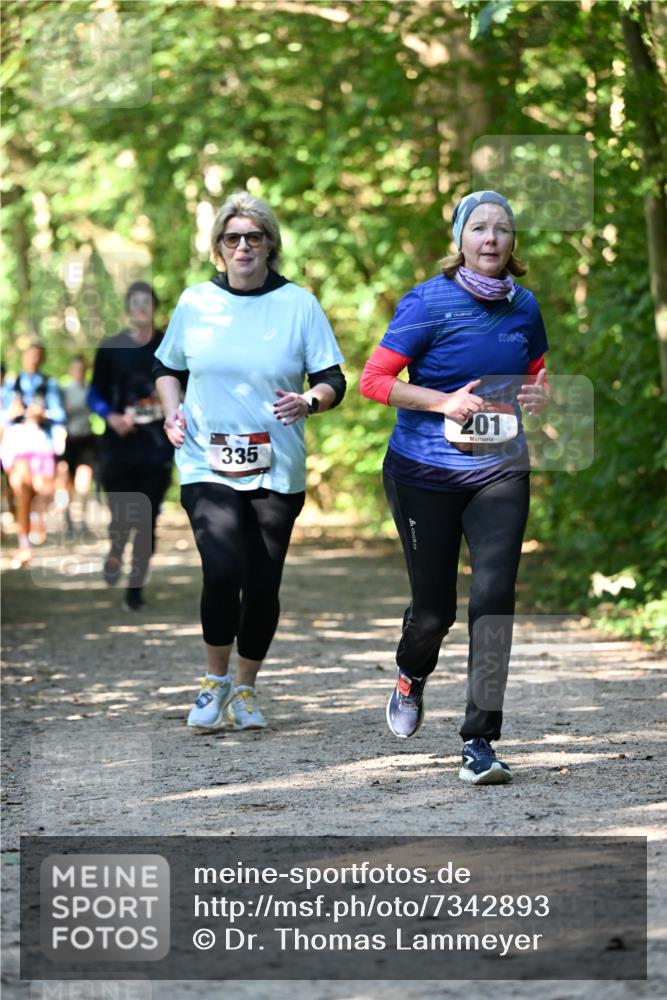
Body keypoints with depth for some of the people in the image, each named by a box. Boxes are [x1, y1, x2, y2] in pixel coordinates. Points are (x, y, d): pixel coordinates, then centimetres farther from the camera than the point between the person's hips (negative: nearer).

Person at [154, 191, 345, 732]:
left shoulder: (299, 304, 1)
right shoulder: (196, 302, 5)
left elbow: (333, 380, 2)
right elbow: (168, 367, 20)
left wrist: (309, 401, -19)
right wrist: (172, 411, 1)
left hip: (277, 470, 1)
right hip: (207, 465, -1)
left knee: (263, 584, 2)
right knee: (223, 571, -19)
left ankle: (246, 687, 25)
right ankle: (216, 677, 5)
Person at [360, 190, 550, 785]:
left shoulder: (524, 306, 3)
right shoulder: (429, 302, -11)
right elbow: (374, 379, -12)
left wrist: (541, 392, -3)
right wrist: (443, 402, -22)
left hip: (499, 473, 3)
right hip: (425, 474, -3)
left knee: (494, 595, -12)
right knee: (434, 607, 6)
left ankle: (479, 743, -9)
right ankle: (411, 677, 43)